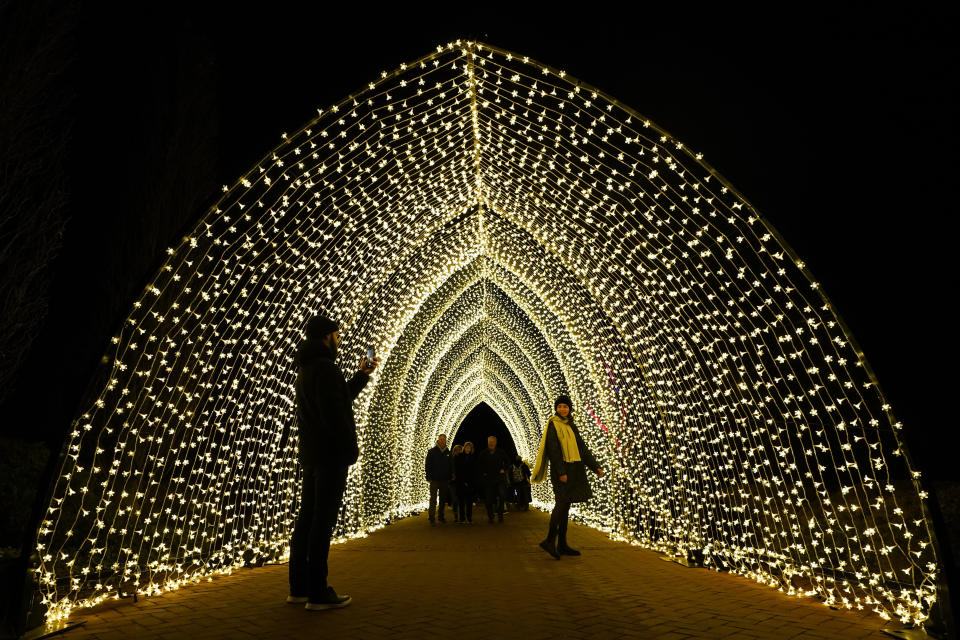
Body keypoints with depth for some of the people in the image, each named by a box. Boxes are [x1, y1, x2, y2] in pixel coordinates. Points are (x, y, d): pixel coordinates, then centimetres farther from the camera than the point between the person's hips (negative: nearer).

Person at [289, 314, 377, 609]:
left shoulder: (305, 369, 18)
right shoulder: (325, 366, -14)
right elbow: (334, 412, -22)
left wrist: (362, 375, 29)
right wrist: (352, 446, -13)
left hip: (311, 455, 10)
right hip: (331, 454, -10)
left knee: (307, 519, 13)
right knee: (322, 522, -5)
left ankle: (299, 588, 21)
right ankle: (318, 593, 1)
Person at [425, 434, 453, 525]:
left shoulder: (448, 452, 8)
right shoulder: (432, 452, -1)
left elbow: (451, 466, 13)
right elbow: (427, 465, -2)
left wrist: (450, 477, 7)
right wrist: (429, 478, -8)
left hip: (445, 480, 4)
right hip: (434, 480, -4)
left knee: (443, 500, 12)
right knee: (433, 500, -5)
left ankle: (441, 517, 24)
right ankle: (431, 519, -2)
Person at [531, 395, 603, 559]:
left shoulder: (571, 426, 16)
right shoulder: (553, 425, -7)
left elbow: (583, 449, 16)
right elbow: (553, 449, -15)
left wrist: (595, 467, 11)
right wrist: (561, 472, -22)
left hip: (573, 468, 8)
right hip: (561, 468, -8)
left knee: (565, 505, 7)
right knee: (563, 502, -14)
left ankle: (562, 544, 10)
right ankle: (550, 541, -10)